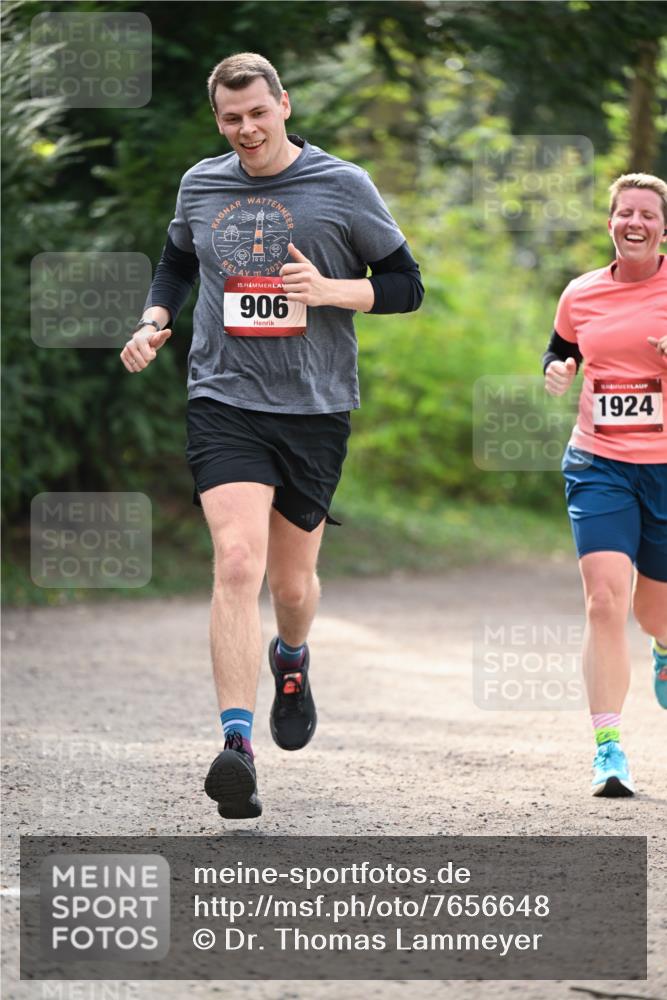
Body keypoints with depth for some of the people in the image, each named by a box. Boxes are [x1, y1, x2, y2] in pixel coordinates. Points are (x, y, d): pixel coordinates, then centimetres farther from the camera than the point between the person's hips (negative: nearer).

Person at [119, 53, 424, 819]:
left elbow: (405, 286, 3)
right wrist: (153, 322, 7)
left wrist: (330, 289, -14)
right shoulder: (200, 186, 7)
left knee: (292, 581, 11)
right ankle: (237, 743, -24)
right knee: (237, 562, -19)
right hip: (224, 402, 0)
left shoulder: (344, 186, -1)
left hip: (316, 408, 0)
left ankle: (291, 659, 48)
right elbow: (177, 262, 26)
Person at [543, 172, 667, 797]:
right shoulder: (581, 294, 7)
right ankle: (608, 749, -15)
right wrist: (556, 369, 0)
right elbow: (558, 352, 23)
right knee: (604, 600, -16)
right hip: (598, 465, 1)